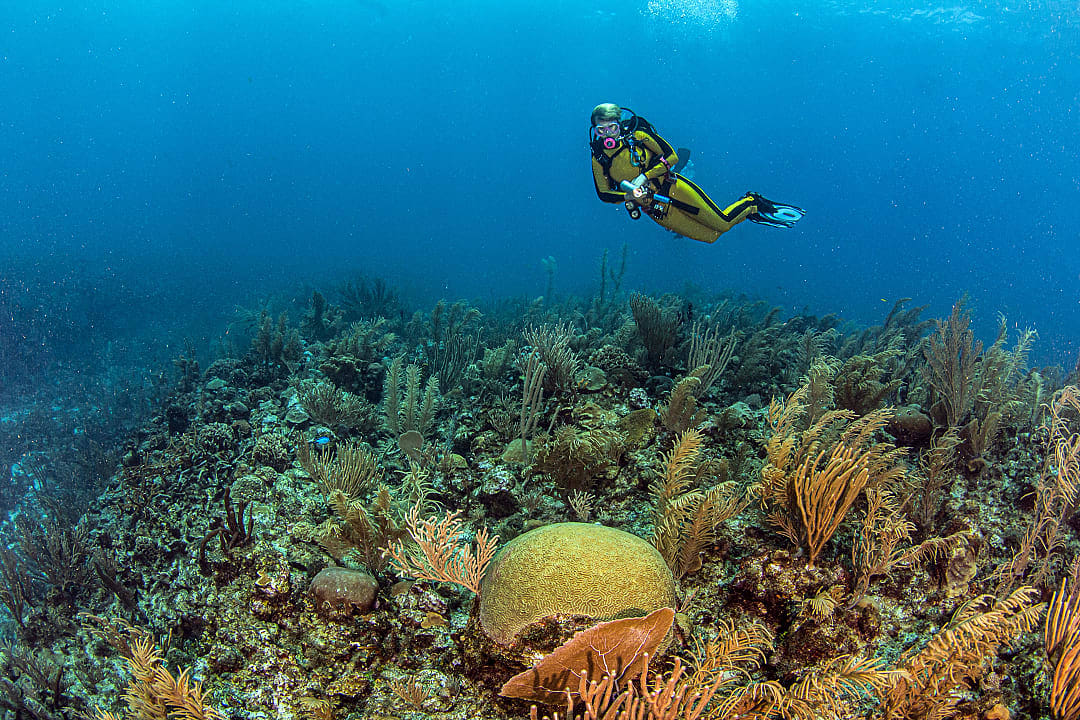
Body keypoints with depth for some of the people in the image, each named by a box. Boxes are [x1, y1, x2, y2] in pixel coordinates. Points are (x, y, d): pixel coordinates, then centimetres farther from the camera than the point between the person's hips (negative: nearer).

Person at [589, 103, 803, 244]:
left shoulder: (637, 135, -9)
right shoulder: (598, 158, -2)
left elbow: (671, 156, -10)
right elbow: (604, 194, 0)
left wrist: (644, 176, -22)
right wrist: (628, 195, -19)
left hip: (672, 188, -3)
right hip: (654, 208, 3)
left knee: (722, 223, -7)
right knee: (710, 236, 4)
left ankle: (753, 204, 23)